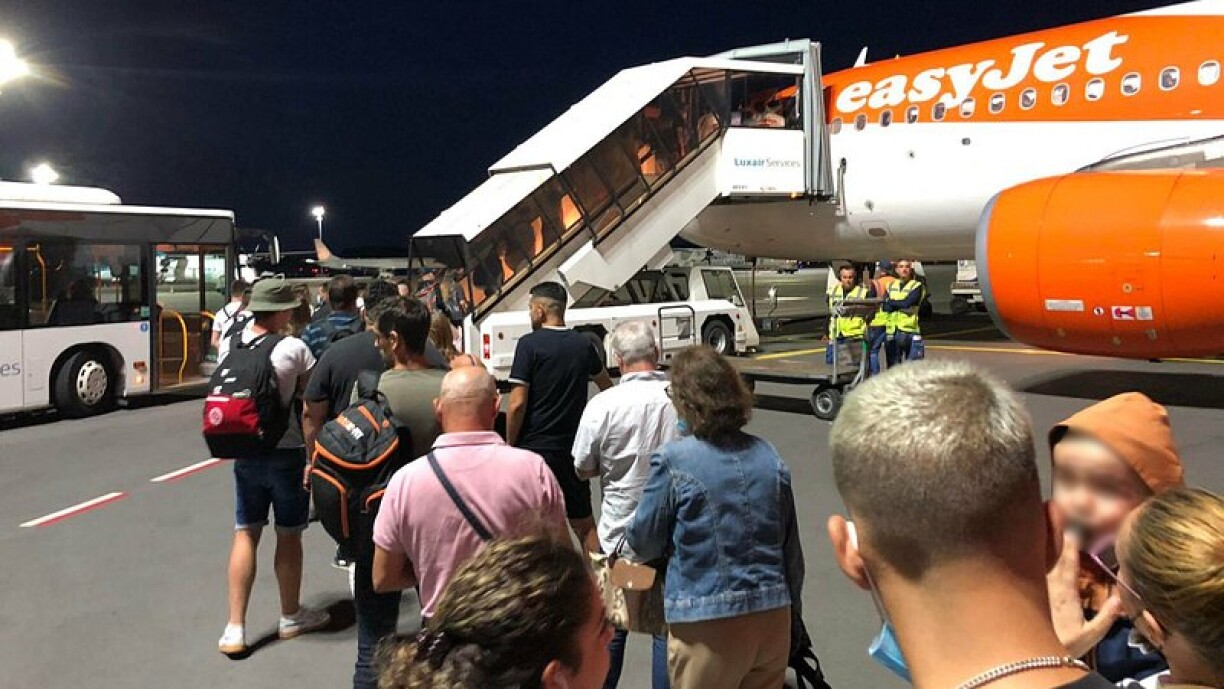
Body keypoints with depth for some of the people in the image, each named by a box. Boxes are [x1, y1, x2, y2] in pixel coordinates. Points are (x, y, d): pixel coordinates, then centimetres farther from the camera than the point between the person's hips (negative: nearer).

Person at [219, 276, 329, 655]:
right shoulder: (294, 349, -15)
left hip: (245, 453, 4)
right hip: (287, 453, -4)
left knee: (245, 534, 10)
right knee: (288, 536, 10)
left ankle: (235, 628, 9)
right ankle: (291, 617, 26)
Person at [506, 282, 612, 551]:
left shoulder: (529, 344, -11)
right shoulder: (583, 344, 5)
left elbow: (518, 403, -15)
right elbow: (606, 384, 24)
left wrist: (510, 444, -3)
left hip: (535, 447, -4)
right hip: (573, 447, 5)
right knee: (584, 524, 15)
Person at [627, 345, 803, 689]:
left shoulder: (673, 461, -14)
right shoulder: (769, 457, 1)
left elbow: (644, 543, -4)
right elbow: (791, 548, 8)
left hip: (708, 624, -4)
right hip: (773, 613, 5)